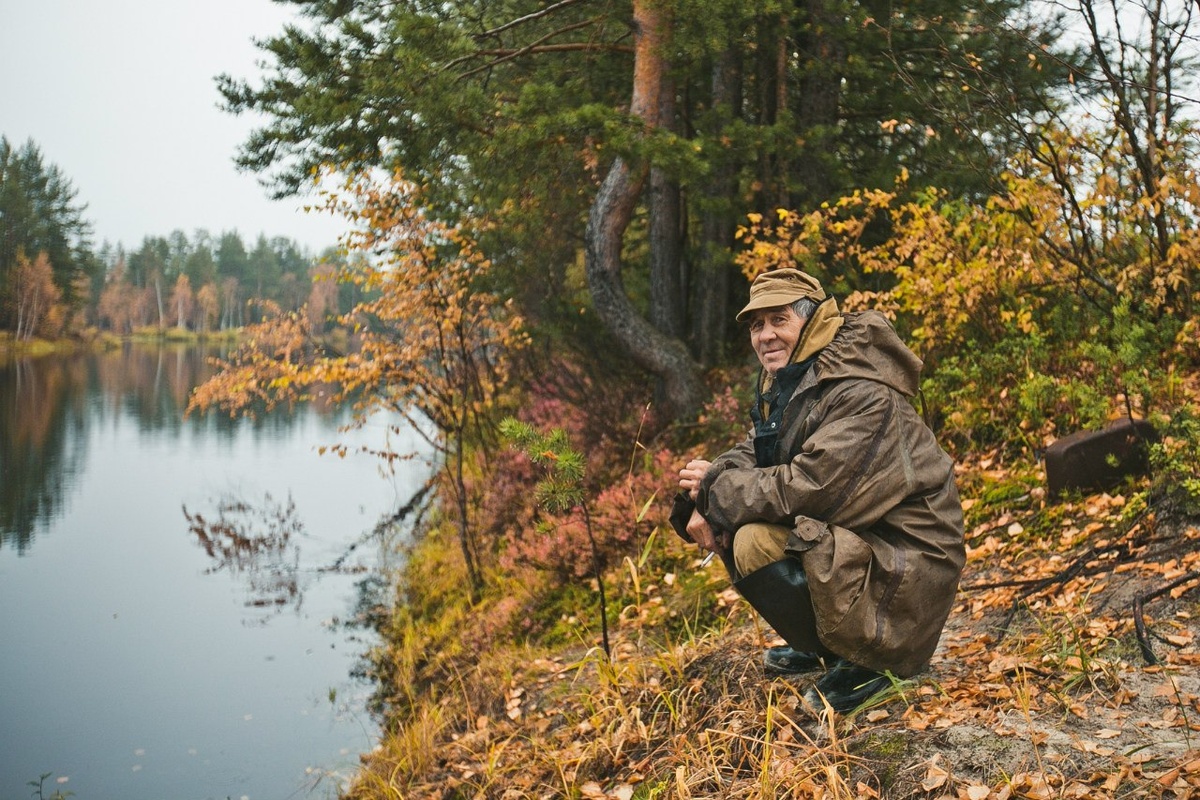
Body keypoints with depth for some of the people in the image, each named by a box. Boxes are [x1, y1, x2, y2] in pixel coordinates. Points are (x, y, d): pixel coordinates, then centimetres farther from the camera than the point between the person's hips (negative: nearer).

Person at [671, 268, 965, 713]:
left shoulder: (863, 396, -23)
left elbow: (807, 486, -30)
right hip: (846, 537, 10)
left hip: (900, 571, -10)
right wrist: (705, 501, -13)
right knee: (726, 526, 8)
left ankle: (862, 661, -10)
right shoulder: (787, 383, 7)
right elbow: (751, 454, 9)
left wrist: (715, 489, -18)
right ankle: (818, 644, 16)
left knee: (755, 545, -26)